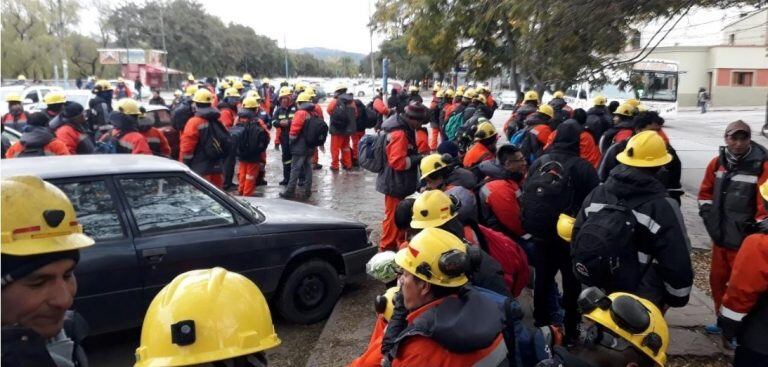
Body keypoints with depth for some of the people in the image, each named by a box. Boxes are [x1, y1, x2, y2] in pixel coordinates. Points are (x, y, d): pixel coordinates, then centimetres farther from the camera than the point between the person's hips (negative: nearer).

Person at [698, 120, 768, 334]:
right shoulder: (717, 163, 4)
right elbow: (706, 191, 16)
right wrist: (708, 215, 7)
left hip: (744, 239, -6)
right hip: (720, 236, 6)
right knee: (717, 279, 18)